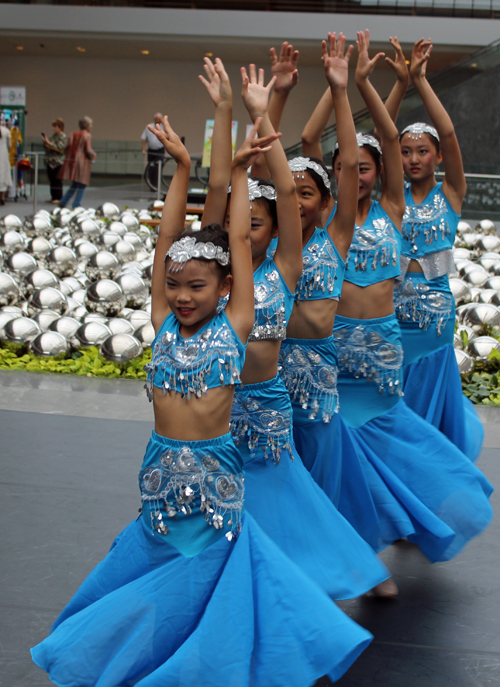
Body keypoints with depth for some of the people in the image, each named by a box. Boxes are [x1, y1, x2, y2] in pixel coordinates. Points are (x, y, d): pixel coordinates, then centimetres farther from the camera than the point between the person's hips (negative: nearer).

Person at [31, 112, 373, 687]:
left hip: (215, 471, -3)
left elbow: (237, 240, -5)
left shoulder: (232, 326, -6)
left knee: (199, 582, 8)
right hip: (162, 468, 3)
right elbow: (167, 236, 0)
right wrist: (181, 169, 1)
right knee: (153, 560, 14)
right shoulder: (164, 324, 1)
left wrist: (239, 172, -1)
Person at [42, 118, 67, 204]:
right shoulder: (53, 135, 16)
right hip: (50, 161, 8)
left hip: (58, 162, -8)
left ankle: (58, 197, -1)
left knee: (57, 180, -6)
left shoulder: (63, 136, -7)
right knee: (51, 180, 9)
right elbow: (47, 147, 23)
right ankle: (53, 197, 15)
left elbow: (60, 148, -18)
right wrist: (45, 142, 3)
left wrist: (49, 143, -18)